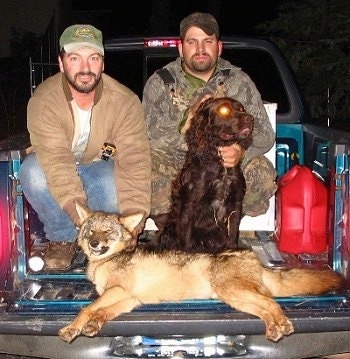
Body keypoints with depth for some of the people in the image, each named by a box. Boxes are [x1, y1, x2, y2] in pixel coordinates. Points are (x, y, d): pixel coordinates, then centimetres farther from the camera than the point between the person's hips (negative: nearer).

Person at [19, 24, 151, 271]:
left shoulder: (126, 101, -23)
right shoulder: (43, 100, -25)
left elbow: (135, 160, -28)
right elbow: (56, 160, -34)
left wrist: (133, 213, -39)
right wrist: (75, 207, -48)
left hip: (102, 166, 0)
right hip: (55, 171, 1)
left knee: (114, 185, -35)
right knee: (32, 172, -32)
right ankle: (63, 239, -9)